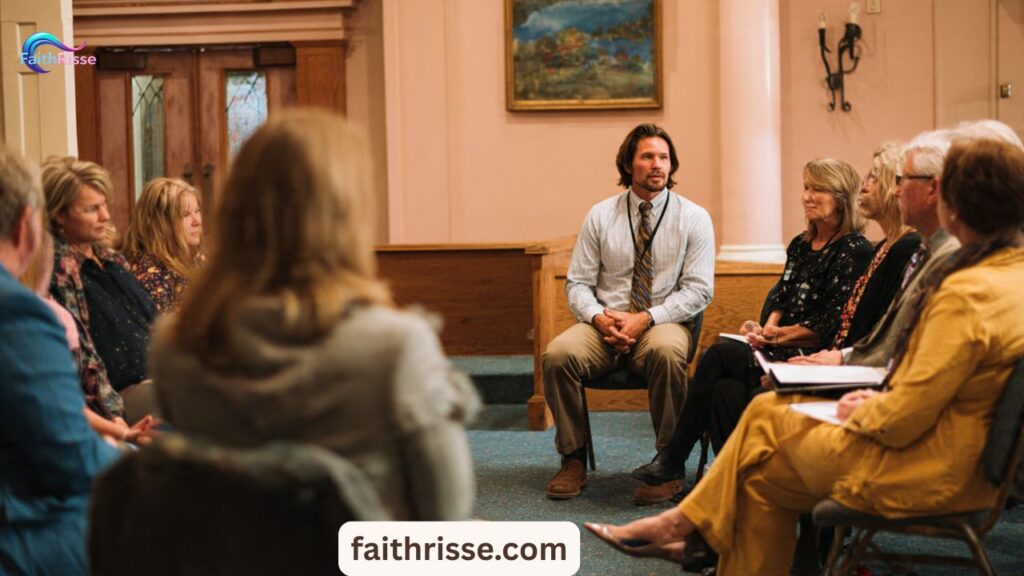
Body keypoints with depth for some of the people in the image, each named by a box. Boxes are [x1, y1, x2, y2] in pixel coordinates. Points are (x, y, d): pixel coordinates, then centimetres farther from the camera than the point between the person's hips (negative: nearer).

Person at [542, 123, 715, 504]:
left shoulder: (694, 218, 2)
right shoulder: (601, 216, 8)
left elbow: (699, 289, -5)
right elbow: (577, 283, 7)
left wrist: (646, 319, -18)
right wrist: (599, 317, -15)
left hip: (663, 324, -2)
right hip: (604, 325, 2)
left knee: (666, 351, -38)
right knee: (558, 354, -28)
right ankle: (573, 461, -12)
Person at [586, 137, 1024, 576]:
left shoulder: (967, 293, -25)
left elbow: (908, 414, -24)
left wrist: (860, 413, -5)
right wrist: (879, 401, 7)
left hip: (926, 472, -9)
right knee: (767, 410, 12)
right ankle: (689, 526, 17)